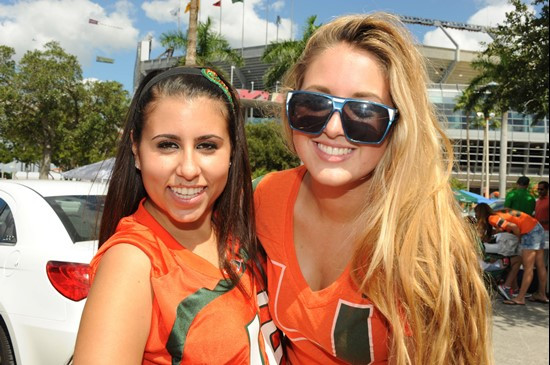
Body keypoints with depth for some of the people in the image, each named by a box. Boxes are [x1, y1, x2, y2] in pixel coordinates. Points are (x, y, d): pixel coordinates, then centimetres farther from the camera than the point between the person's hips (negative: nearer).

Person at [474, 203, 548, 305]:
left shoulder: (492, 218, -14)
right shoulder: (498, 214, 14)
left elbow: (513, 226, -22)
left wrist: (520, 239, -6)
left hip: (530, 231, -10)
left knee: (528, 267, -9)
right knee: (540, 265, 15)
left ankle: (520, 298, -7)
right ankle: (541, 294, 24)